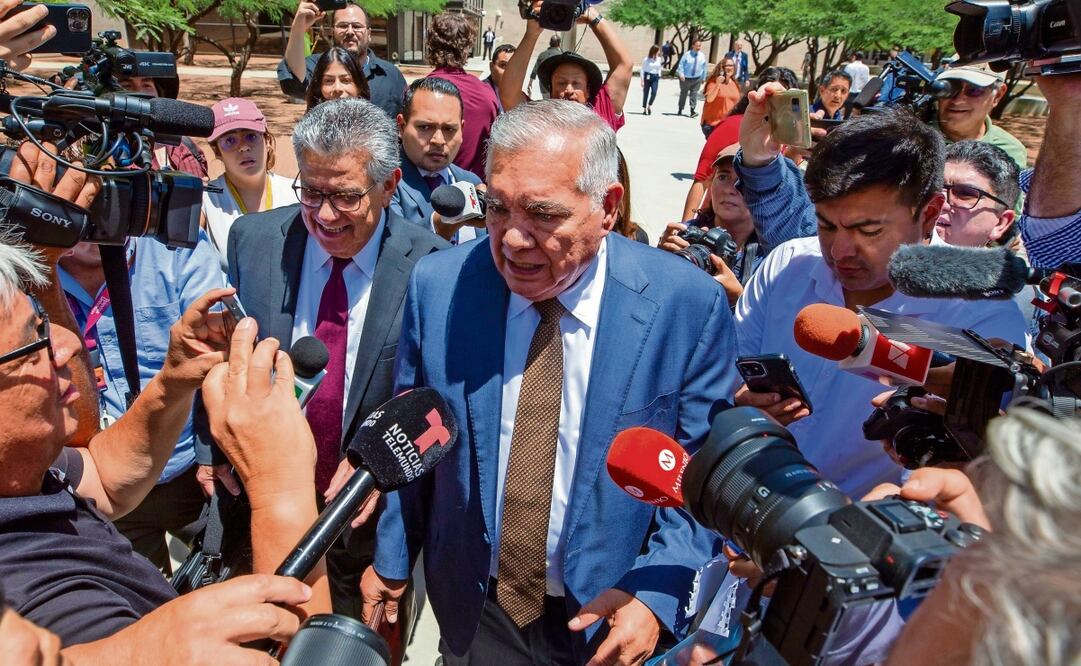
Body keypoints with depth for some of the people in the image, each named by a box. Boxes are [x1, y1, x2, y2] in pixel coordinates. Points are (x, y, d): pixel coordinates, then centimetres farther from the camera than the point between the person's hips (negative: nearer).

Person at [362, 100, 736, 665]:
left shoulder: (689, 305, -18)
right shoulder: (438, 286, -12)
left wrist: (656, 595, -19)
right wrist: (390, 559, 6)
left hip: (610, 616, -1)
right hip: (473, 604, 2)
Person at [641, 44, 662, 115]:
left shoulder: (658, 59, 9)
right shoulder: (646, 59, -4)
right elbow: (642, 70, -2)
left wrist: (659, 77, 13)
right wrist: (642, 80, -7)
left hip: (655, 77, 3)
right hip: (647, 77, -3)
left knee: (654, 93, -13)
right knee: (646, 93, 1)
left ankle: (649, 106, 9)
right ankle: (644, 109, 12)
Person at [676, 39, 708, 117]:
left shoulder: (702, 56, 1)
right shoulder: (687, 54, -8)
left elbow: (704, 68, 9)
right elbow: (681, 64, -6)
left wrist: (703, 78, 10)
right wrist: (681, 74, -18)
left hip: (697, 79, 1)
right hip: (686, 78, -1)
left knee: (694, 93, -7)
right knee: (683, 93, 10)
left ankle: (692, 111, -7)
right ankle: (680, 110, 24)